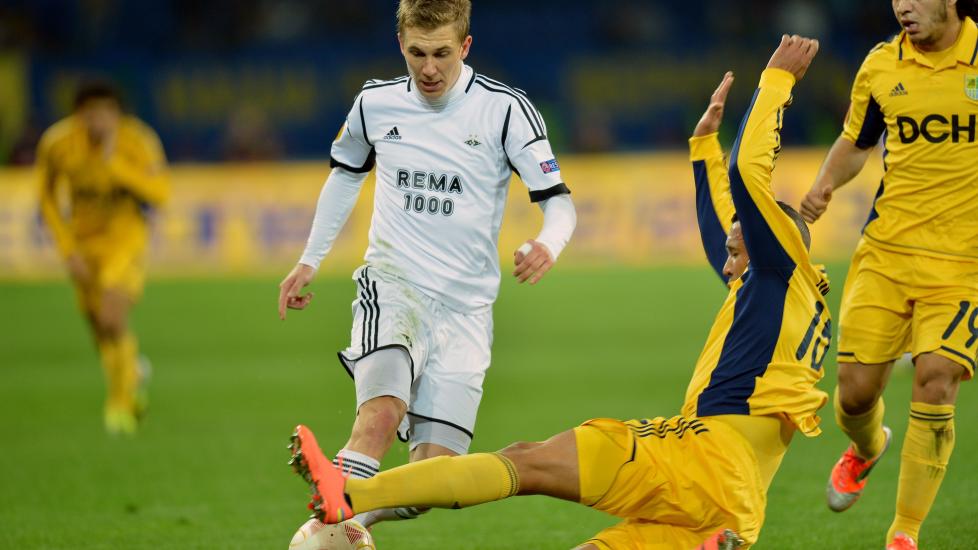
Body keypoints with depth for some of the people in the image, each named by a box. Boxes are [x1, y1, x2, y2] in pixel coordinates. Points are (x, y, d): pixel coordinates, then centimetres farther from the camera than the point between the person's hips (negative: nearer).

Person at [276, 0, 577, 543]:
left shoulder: (505, 108, -5)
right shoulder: (375, 102, 4)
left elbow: (558, 201, -6)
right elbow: (345, 173, 24)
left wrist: (547, 245, -29)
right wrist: (309, 261, 23)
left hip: (465, 305, 0)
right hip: (393, 281, 0)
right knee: (382, 411, -30)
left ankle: (353, 519, 14)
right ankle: (331, 524, -34)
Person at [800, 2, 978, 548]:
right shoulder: (881, 67, 3)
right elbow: (856, 143, 18)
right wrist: (824, 186, 0)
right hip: (887, 251, 3)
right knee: (857, 389, 0)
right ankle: (866, 447, 39)